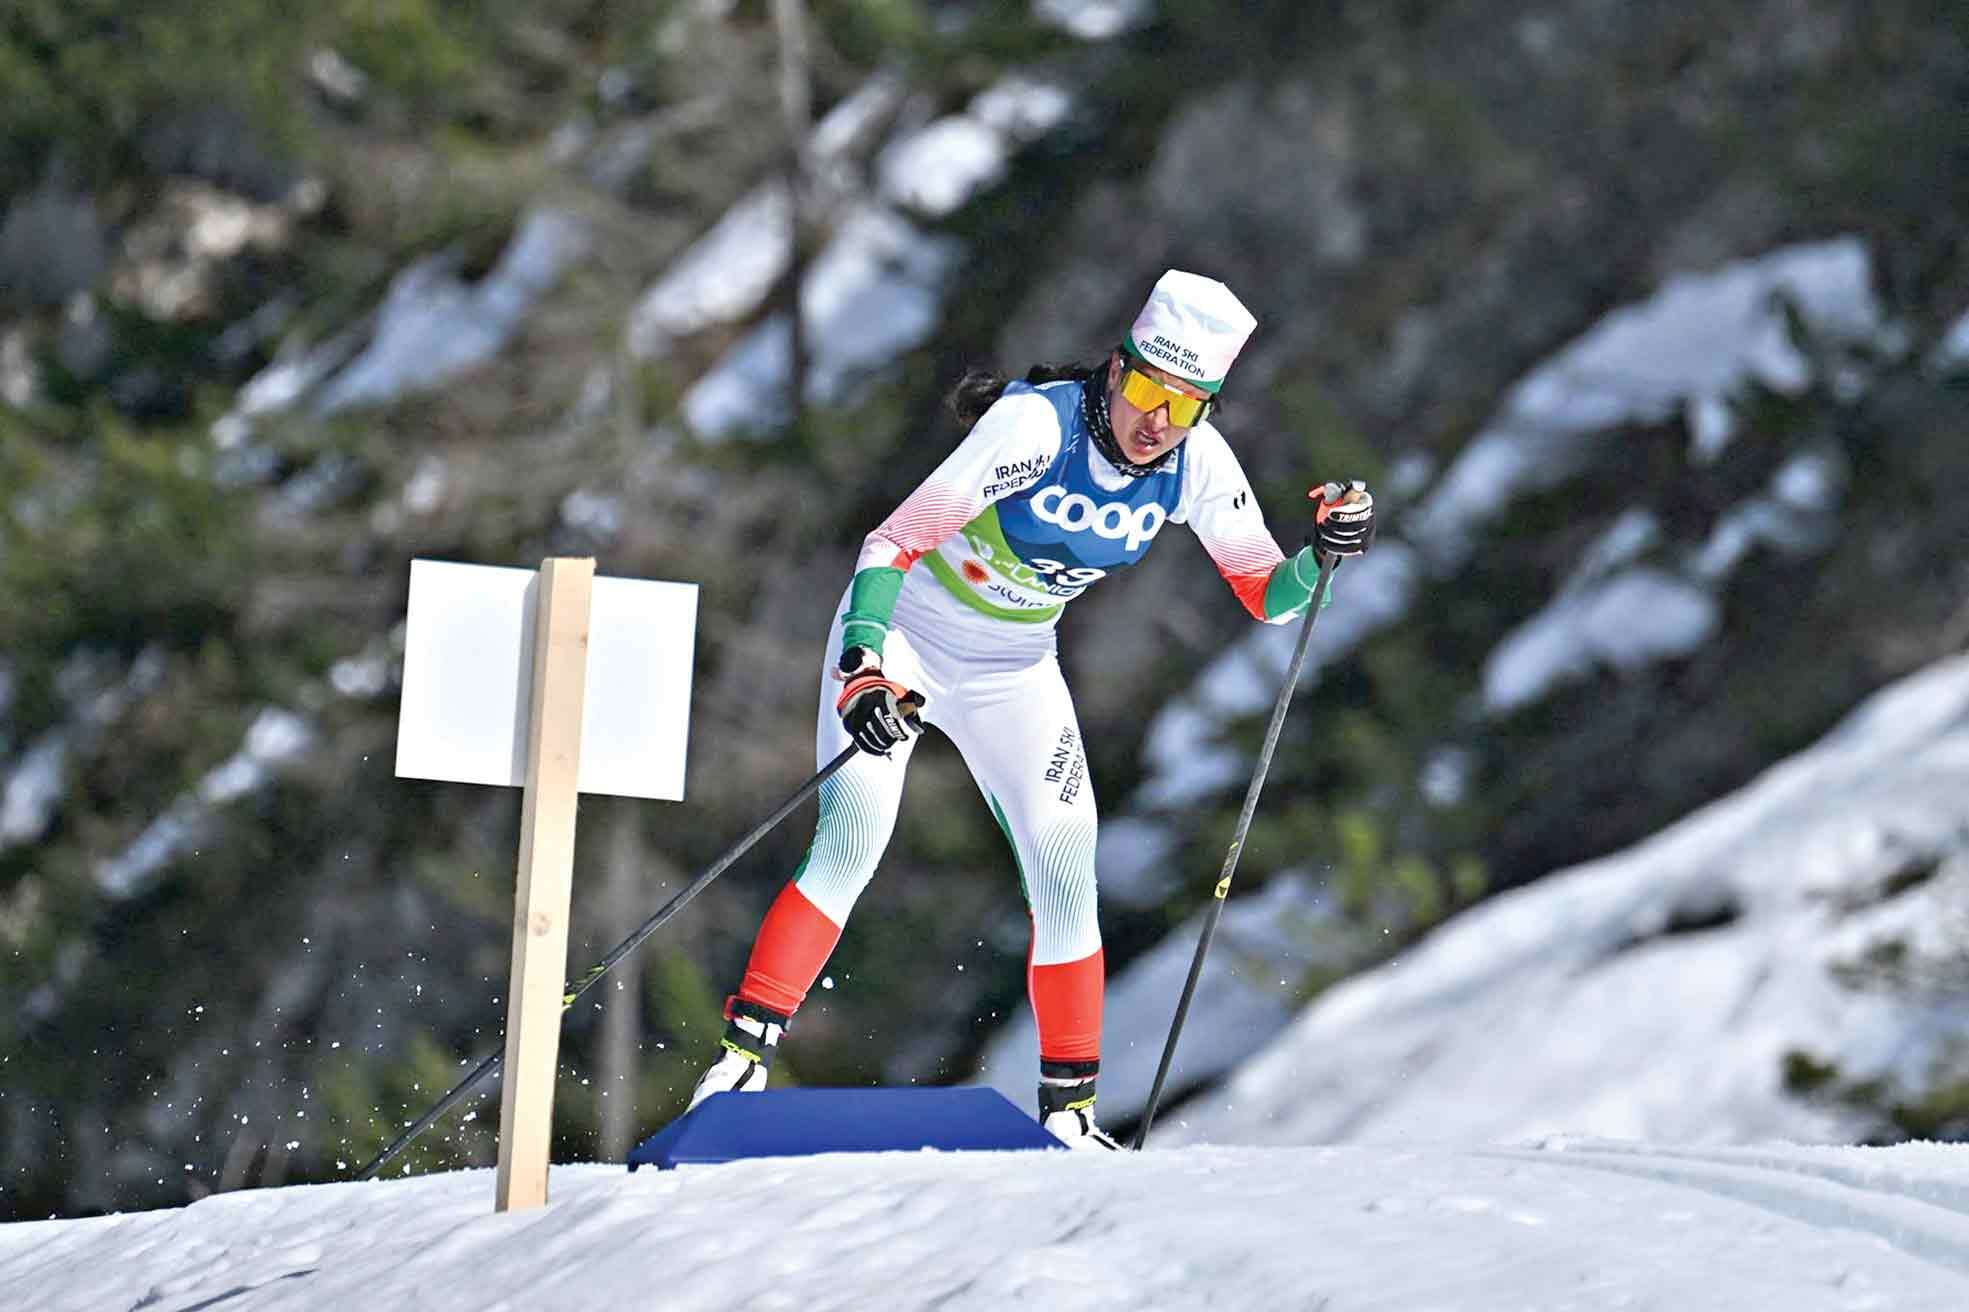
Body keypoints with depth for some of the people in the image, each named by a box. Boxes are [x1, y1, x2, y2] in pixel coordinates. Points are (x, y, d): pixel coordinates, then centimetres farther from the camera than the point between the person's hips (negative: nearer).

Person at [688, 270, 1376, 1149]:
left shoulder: (1196, 465, -15)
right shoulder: (1037, 426, -31)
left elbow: (1268, 595, -4)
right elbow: (892, 542, -32)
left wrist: (1325, 551, -25)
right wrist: (862, 669, -46)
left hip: (1012, 672, 5)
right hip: (898, 637, -5)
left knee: (1067, 881, -3)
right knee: (849, 849, -20)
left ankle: (1069, 1111, 10)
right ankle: (741, 1060, -17)